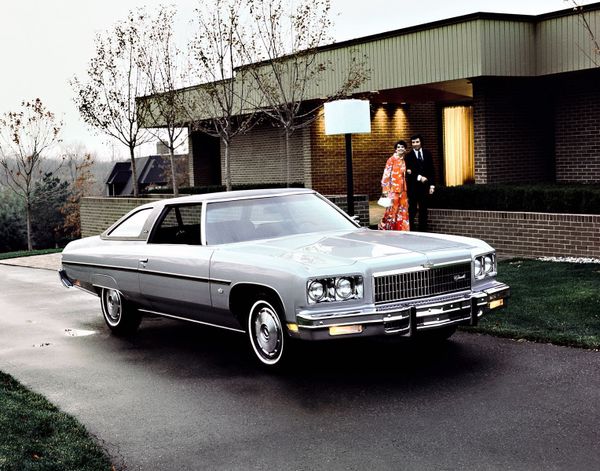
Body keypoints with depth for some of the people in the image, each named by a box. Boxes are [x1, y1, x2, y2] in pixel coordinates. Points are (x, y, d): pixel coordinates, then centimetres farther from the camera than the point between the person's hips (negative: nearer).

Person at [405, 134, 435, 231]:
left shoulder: (427, 154, 9)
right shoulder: (408, 156, 0)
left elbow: (432, 171, 8)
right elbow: (408, 172, -8)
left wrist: (432, 185, 2)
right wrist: (419, 177, -20)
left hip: (425, 186, 3)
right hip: (413, 187, -3)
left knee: (424, 210, 6)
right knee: (412, 210, -3)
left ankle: (423, 231, 11)